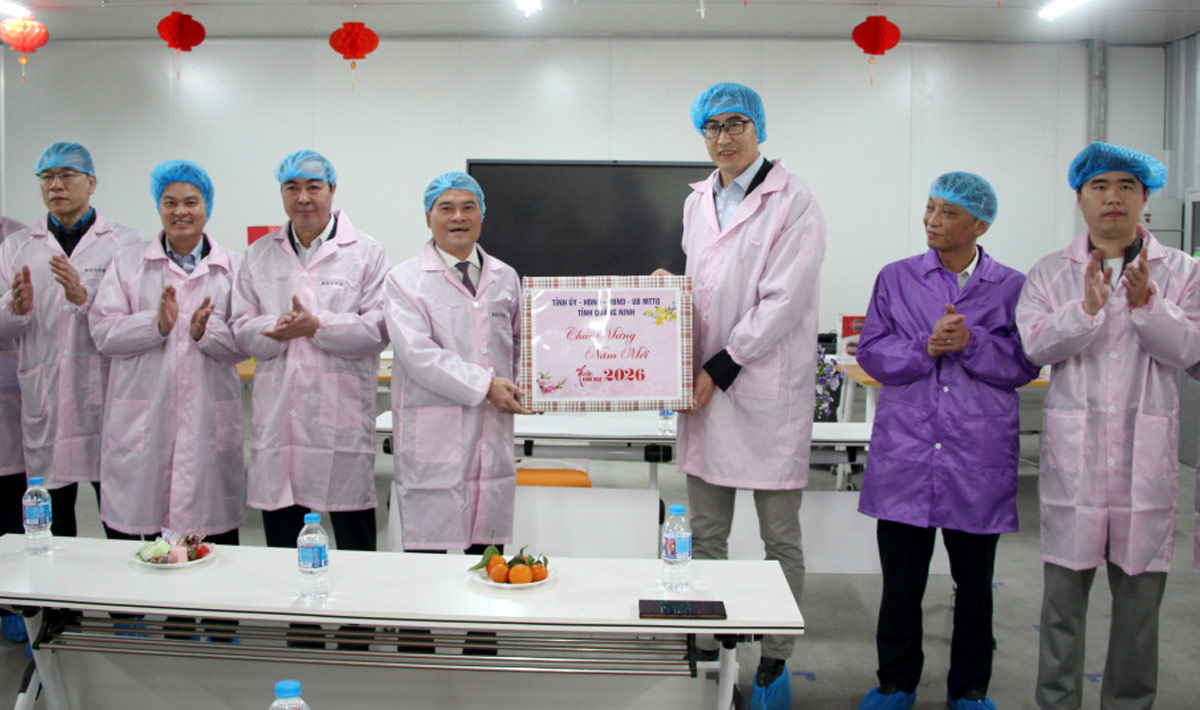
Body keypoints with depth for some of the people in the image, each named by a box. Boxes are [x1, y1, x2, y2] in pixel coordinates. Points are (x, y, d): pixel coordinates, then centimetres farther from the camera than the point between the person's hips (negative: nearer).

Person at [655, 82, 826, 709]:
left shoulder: (793, 202, -6)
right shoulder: (697, 202, 14)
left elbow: (783, 300, -13)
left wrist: (721, 368, -14)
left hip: (768, 390, -6)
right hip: (705, 388, 6)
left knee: (780, 537, 6)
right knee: (705, 536, 13)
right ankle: (705, 651, 26)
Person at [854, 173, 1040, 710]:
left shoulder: (1011, 287, 4)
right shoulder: (896, 279, 7)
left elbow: (1025, 365, -1)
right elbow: (871, 353, 2)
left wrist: (970, 343, -15)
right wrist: (926, 347, -13)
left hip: (978, 456, 0)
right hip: (906, 451, 0)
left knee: (974, 582, 11)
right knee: (900, 578, 6)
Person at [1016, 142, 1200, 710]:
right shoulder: (1050, 274, 8)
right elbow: (1034, 345, -5)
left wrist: (1146, 304, -17)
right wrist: (1087, 307, -18)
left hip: (1145, 453, 1)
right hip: (1073, 452, -1)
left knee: (1140, 591, 8)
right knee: (1064, 589, 5)